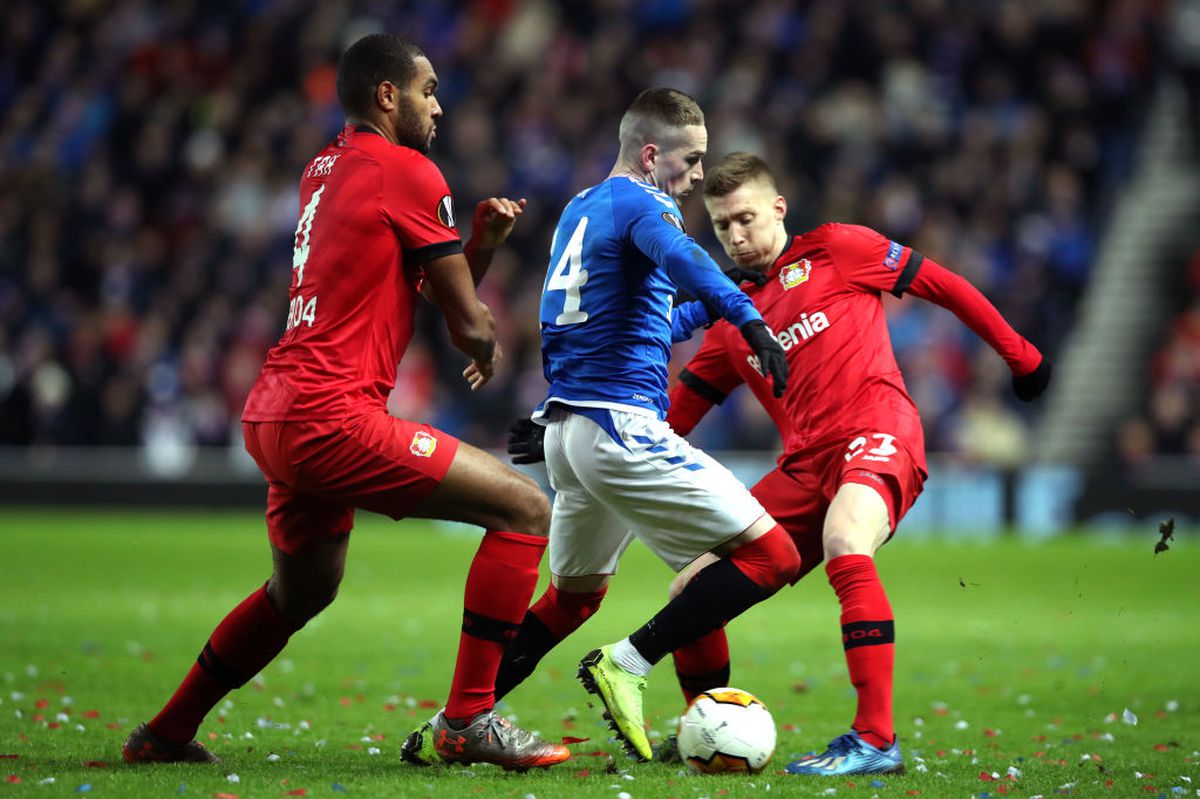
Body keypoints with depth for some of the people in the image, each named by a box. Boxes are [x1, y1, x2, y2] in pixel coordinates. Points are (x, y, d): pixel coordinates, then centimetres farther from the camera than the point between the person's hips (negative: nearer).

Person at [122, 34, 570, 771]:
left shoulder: (324, 171, 19)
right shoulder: (409, 174, -7)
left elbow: (427, 288, 24)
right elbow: (470, 327, -3)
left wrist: (482, 244, 9)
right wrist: (488, 350, 18)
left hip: (274, 418, 10)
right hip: (332, 417, -10)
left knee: (303, 590, 31)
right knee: (526, 510, -8)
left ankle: (165, 733, 39)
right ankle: (469, 721, -9)